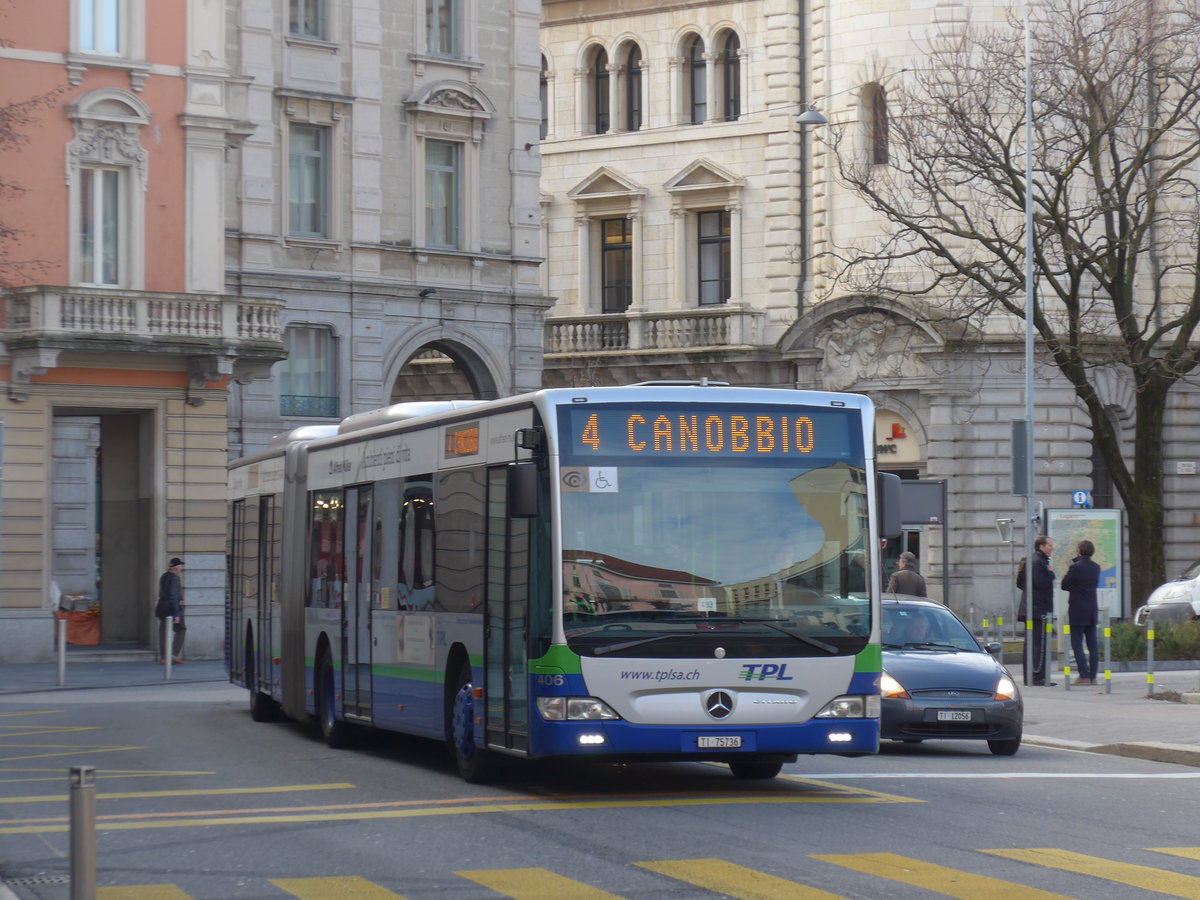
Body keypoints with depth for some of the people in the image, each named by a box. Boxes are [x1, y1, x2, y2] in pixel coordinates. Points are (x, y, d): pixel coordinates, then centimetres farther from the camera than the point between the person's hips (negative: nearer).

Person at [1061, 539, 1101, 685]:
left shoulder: (1076, 567, -14)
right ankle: (1092, 676, 9)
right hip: (1092, 610, 6)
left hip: (1078, 612, -6)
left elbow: (1064, 585, -10)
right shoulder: (1096, 567, 7)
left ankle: (1084, 676, -11)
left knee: (1077, 644, -4)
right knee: (1092, 645, 9)